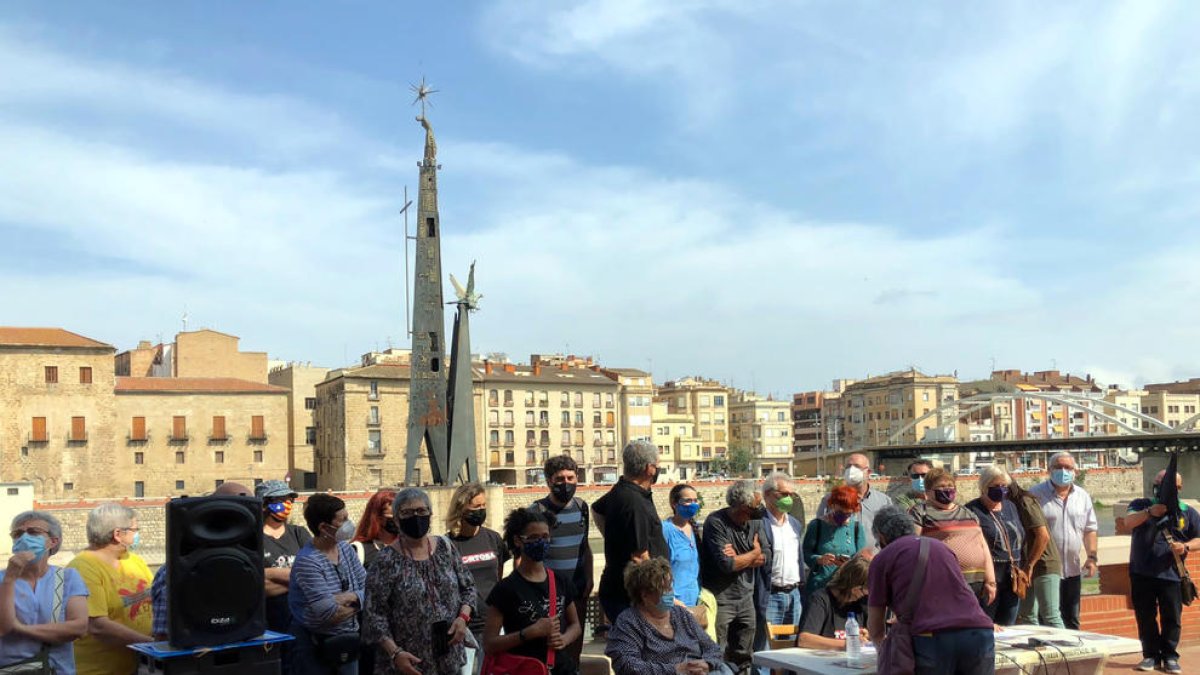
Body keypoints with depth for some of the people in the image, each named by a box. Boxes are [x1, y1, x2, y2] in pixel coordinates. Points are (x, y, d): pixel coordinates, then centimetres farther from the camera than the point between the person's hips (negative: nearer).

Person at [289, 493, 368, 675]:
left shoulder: (345, 548, 3)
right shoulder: (307, 562, -20)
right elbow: (329, 614, -25)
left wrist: (351, 597, -18)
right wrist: (357, 604, -9)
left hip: (348, 641, 7)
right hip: (315, 646, -6)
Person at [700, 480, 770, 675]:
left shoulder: (756, 522, 3)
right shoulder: (716, 522, -17)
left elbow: (767, 557, -2)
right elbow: (726, 564, -23)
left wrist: (739, 558, -17)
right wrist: (754, 554, -8)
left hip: (747, 598, 6)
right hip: (720, 599, -6)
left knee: (743, 659, 14)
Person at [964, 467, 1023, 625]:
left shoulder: (1011, 507, 14)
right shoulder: (972, 511, -8)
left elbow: (1022, 539, 21)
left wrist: (1020, 572, 13)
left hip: (1012, 581, 7)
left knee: (1007, 627, 12)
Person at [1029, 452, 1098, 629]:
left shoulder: (1083, 497, 11)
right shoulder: (1036, 495, -6)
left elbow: (1090, 530, 14)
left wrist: (1092, 557, 1)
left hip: (1072, 570, 5)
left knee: (1072, 620, 14)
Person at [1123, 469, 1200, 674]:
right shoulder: (1141, 504, 5)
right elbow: (1129, 521, -14)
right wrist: (1150, 512, -31)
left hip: (1171, 574, 0)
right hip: (1141, 573, 0)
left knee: (1172, 618, 1)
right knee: (1145, 616, 6)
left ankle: (1170, 657, 13)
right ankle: (1151, 655, 17)